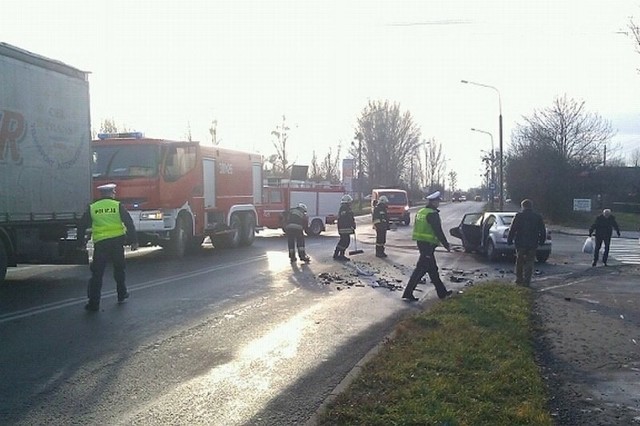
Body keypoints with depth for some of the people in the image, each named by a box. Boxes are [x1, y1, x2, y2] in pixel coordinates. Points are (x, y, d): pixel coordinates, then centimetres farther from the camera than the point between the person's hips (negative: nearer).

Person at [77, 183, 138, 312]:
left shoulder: (92, 208, 7)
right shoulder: (118, 206, 2)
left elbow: (82, 226, 9)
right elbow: (129, 224, -3)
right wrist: (134, 241, 1)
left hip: (100, 243, 0)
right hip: (117, 241, 0)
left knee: (97, 273, 2)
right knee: (119, 269, 18)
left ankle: (93, 303, -1)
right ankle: (122, 295, 28)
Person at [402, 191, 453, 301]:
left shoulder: (420, 212, 12)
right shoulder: (433, 214, -15)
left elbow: (417, 229, 18)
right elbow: (438, 232, -17)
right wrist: (446, 245, -7)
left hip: (421, 243, 10)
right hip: (428, 244, -10)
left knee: (433, 269, 16)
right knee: (420, 269, -6)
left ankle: (442, 292, 25)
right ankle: (408, 293, -4)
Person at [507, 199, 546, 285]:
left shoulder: (518, 216, -5)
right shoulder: (538, 217, 3)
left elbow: (512, 230, -6)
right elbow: (543, 232, 9)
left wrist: (509, 240, 3)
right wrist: (541, 241, 20)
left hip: (520, 243, -1)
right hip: (533, 244, 1)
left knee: (519, 262, 12)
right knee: (529, 263, 5)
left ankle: (519, 279, 16)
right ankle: (526, 281, 0)